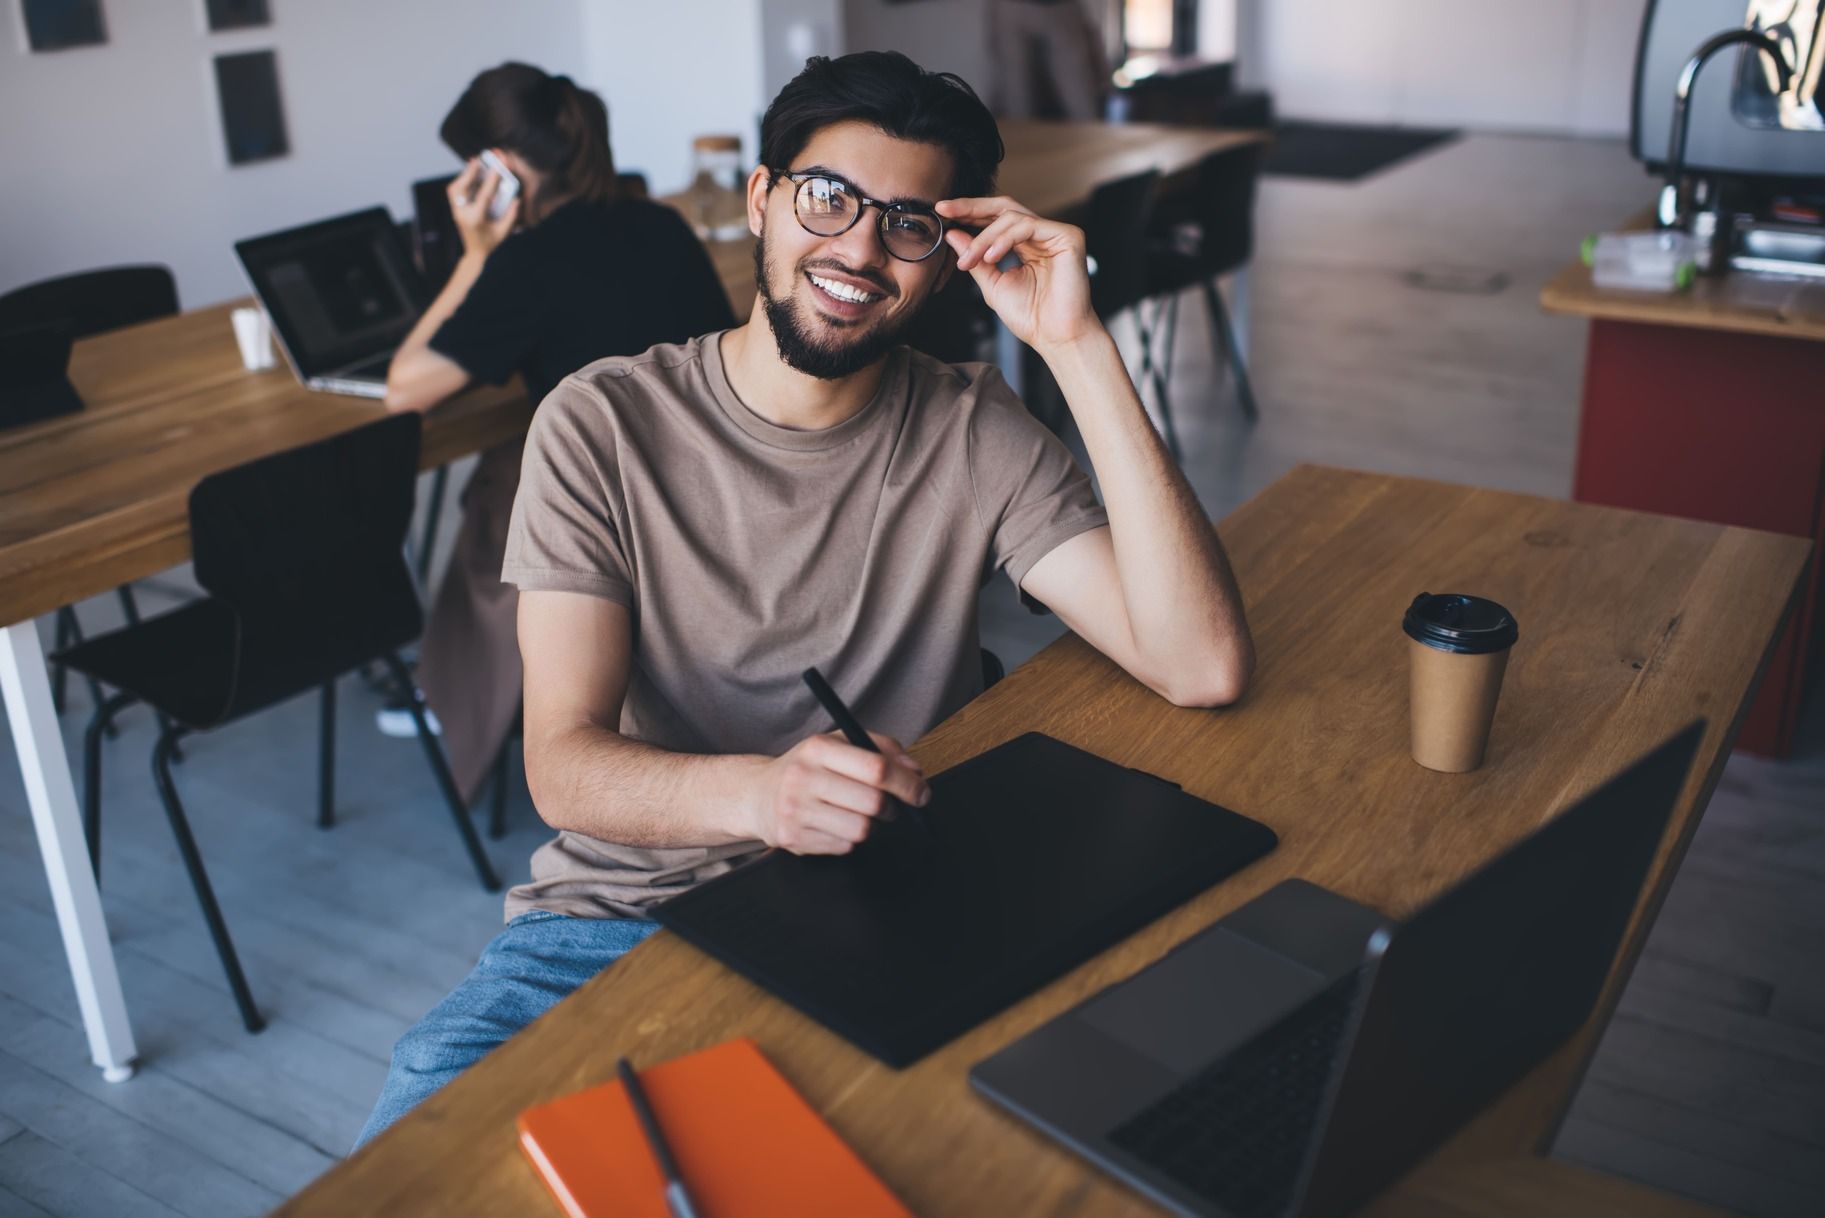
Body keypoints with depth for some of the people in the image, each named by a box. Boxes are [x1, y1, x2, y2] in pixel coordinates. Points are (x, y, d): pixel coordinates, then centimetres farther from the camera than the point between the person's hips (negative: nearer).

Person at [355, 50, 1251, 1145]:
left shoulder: (975, 438, -3)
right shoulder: (604, 425, -4)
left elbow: (1205, 669, -16)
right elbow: (564, 764, -11)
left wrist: (1081, 350, -19)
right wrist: (760, 791, -34)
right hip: (613, 918, 0)